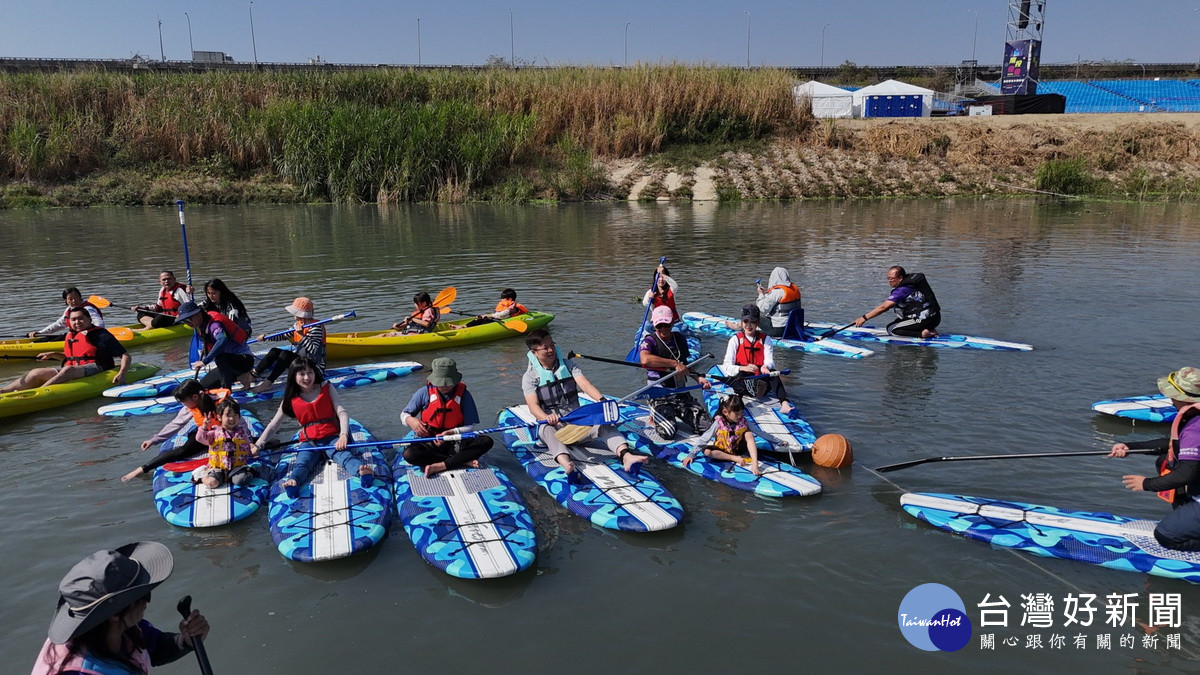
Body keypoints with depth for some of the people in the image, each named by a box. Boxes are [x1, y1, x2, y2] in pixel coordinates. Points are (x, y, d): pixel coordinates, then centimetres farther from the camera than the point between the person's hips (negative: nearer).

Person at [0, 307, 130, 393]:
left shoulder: (101, 335, 0)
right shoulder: (70, 336, 20)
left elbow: (126, 356, -7)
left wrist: (121, 374, -22)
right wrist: (53, 355, 21)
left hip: (95, 369, -7)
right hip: (69, 370, 7)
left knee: (68, 370, -36)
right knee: (37, 373, -12)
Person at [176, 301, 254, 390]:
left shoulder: (213, 324, -24)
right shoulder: (199, 327, 5)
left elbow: (222, 341, -45)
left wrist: (205, 361, -45)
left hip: (245, 359, -10)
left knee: (220, 357, -39)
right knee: (204, 385, 9)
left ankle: (226, 388, -20)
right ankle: (238, 377, 14)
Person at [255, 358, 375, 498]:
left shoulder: (326, 388, 4)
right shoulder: (291, 399, 7)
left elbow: (342, 412, -5)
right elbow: (273, 425, 13)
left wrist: (343, 435, -21)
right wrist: (258, 445, 4)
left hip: (332, 437, -2)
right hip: (309, 442, 2)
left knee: (344, 455, -33)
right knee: (302, 463, -29)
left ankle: (362, 470, -64)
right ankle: (292, 482, -61)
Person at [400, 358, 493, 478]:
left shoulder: (464, 394, -8)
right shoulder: (424, 393, -6)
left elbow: (470, 426, -8)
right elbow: (404, 414, 6)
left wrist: (452, 432, -27)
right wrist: (410, 420, -19)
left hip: (456, 442, 0)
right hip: (430, 443, 0)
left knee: (486, 441, -25)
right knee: (409, 454, -32)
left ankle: (440, 466, -30)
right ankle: (462, 461, -25)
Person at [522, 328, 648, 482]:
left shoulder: (568, 365, 11)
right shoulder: (530, 376, 1)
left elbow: (584, 384, -6)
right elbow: (533, 405, -14)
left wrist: (601, 399, -27)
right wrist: (547, 417, -37)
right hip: (553, 423, -3)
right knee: (547, 429, -39)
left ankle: (626, 456, -51)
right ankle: (567, 465, -67)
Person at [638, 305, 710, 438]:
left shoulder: (680, 339, 11)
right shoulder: (650, 341, -9)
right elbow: (645, 359, -33)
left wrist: (699, 378, 9)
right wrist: (675, 364, -29)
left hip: (682, 394, 6)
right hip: (660, 396, -5)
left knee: (705, 426, -8)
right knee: (668, 432, -25)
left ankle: (676, 413, 17)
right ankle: (654, 417, 9)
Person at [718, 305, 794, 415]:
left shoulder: (765, 339, 9)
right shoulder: (735, 340, 3)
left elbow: (770, 361, -5)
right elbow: (726, 366, -9)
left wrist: (766, 367, -31)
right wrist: (743, 368, -30)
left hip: (761, 380, 0)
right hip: (741, 382, 0)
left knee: (773, 374, -30)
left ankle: (784, 404, -47)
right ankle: (755, 391, -52)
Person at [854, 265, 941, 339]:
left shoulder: (902, 290, -19)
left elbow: (883, 307, -24)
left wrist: (864, 318, -23)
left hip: (925, 320, -10)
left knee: (891, 329, -4)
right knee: (897, 322, 24)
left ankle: (922, 333, -14)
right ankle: (930, 330, 11)